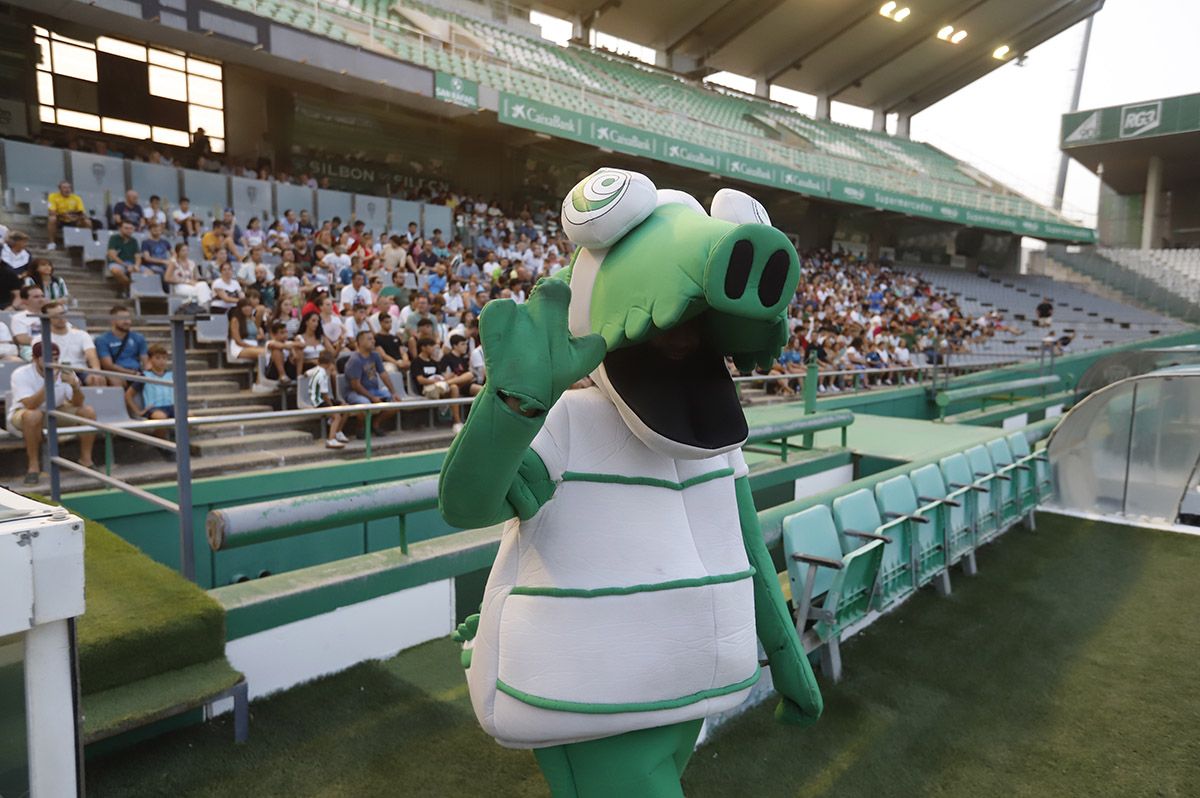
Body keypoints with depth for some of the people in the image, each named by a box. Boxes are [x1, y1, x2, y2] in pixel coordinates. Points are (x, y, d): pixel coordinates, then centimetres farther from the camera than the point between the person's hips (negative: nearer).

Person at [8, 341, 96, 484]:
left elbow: (77, 404, -15)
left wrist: (75, 386, -35)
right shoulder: (21, 374, -23)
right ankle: (33, 465, -23)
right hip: (23, 415, -4)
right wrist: (47, 384, -45)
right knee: (33, 416, -38)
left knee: (88, 412, -17)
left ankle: (86, 460, -5)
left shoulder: (64, 372, -13)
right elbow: (30, 406, -35)